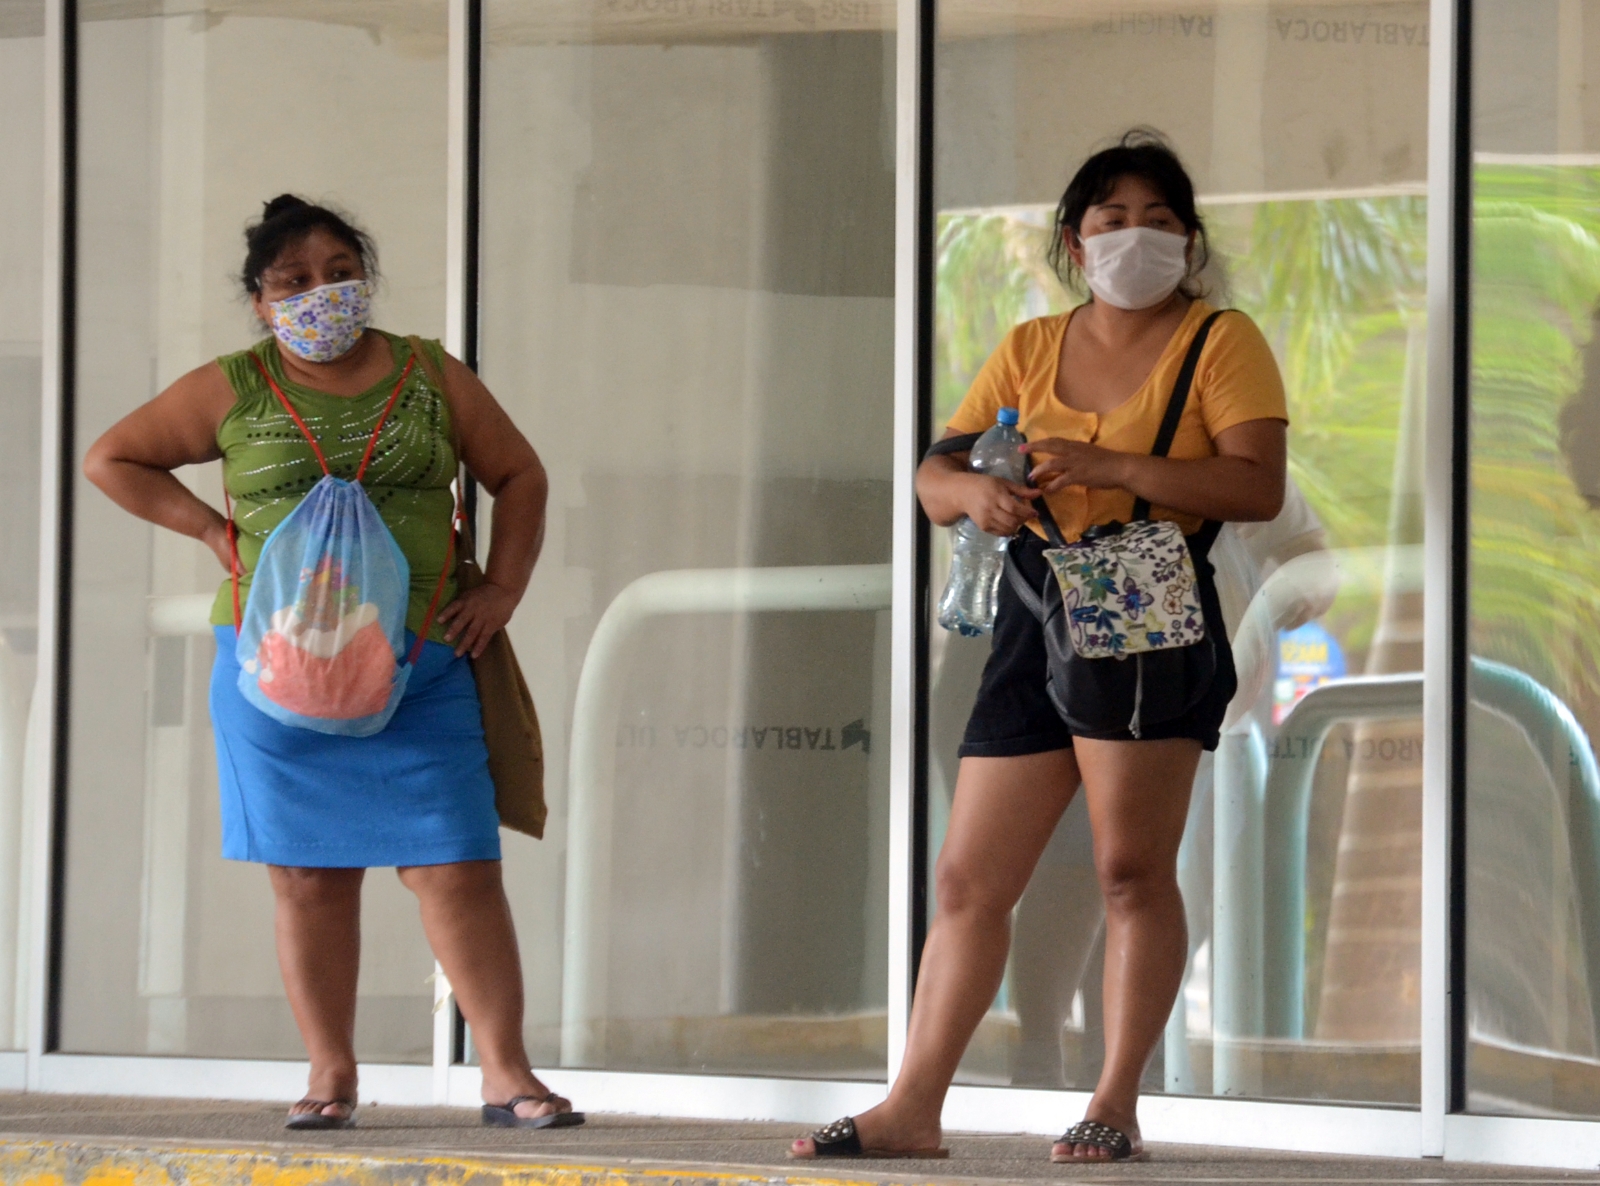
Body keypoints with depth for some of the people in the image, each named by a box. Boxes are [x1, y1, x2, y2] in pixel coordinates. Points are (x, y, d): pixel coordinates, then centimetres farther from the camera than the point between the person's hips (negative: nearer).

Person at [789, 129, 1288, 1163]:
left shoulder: (1221, 341, 2)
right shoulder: (1031, 349, 17)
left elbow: (1259, 486, -12)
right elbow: (935, 476, 13)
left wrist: (1110, 466, -19)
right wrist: (972, 491, -11)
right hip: (1035, 615, 5)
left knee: (1133, 865, -11)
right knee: (969, 878, 3)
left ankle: (1117, 1106, -5)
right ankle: (914, 1107, 6)